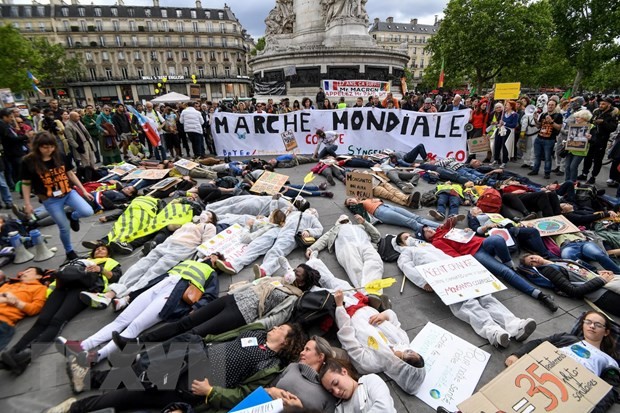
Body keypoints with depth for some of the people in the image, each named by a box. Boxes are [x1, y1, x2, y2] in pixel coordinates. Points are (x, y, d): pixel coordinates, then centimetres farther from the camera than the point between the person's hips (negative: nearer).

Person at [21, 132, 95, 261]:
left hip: (68, 193, 3)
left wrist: (84, 191, 6)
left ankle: (72, 216, 18)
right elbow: (26, 183, -1)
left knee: (88, 212, -19)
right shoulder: (30, 162, -9)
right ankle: (69, 251, 26)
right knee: (64, 227, 1)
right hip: (50, 200, -2)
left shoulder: (61, 157, -2)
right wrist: (27, 204, -2)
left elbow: (71, 174, 8)